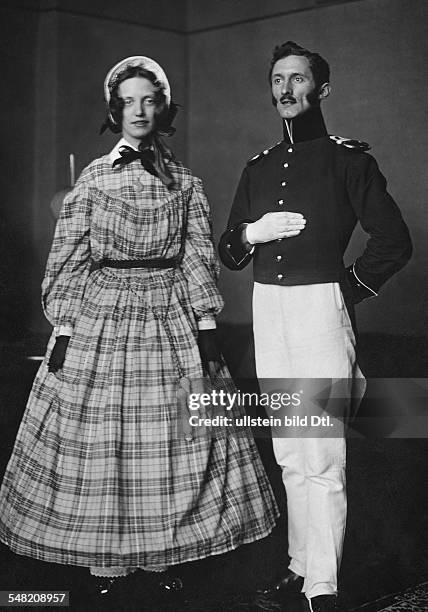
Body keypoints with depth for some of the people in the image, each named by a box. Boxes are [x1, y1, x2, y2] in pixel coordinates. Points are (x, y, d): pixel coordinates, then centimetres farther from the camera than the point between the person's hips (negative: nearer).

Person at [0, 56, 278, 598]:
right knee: (98, 439, 1)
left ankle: (161, 552, 19)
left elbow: (199, 262, 5)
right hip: (101, 317, -1)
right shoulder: (92, 179, 2)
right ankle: (106, 559, 16)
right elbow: (68, 263, 2)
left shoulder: (184, 183, 6)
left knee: (175, 441, 3)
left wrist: (207, 332, -1)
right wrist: (62, 335, -3)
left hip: (170, 319, 2)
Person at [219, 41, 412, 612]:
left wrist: (351, 286, -4)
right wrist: (251, 233, -4)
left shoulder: (348, 158, -2)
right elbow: (229, 254, 16)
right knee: (289, 452, 11)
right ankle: (301, 561, 21)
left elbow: (395, 241, -2)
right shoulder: (258, 168, 14)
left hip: (321, 306, -6)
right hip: (267, 309, 6)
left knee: (322, 454, -9)